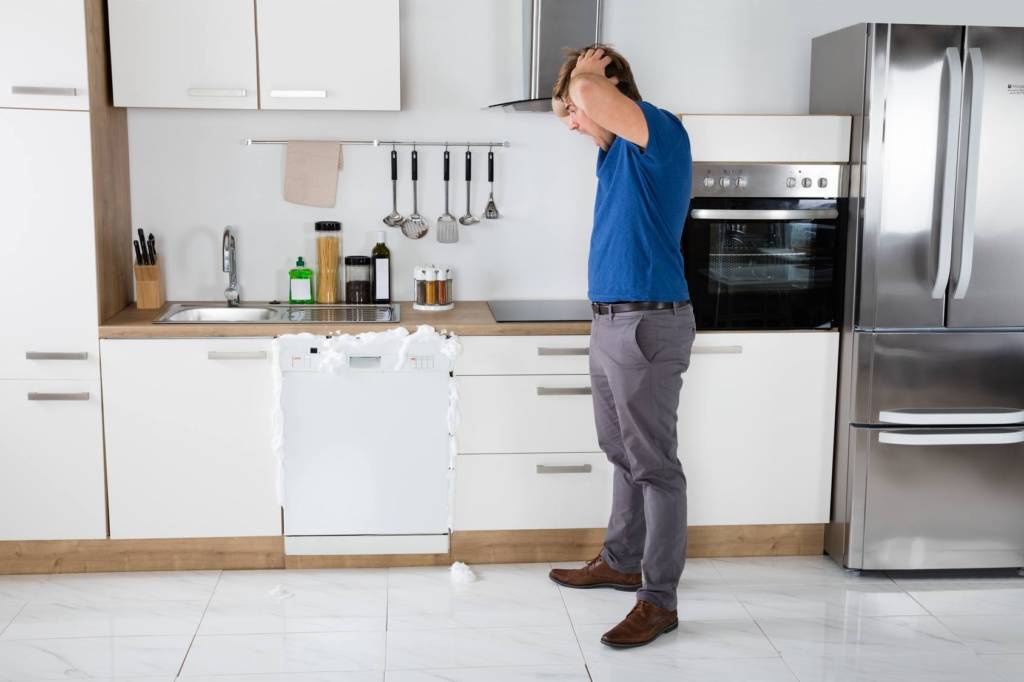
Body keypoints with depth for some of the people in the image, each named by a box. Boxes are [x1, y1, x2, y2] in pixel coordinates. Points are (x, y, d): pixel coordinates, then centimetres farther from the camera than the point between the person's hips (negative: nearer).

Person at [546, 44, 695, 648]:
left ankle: (659, 600, 6)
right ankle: (621, 561, 36)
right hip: (610, 323, 10)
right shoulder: (615, 147, 14)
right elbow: (569, 103, 33)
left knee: (654, 464, -3)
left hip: (648, 325, -10)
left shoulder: (662, 133, -15)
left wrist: (585, 77, -10)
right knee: (623, 455, 21)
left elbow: (588, 93, -30)